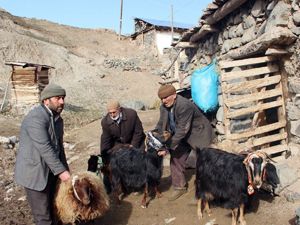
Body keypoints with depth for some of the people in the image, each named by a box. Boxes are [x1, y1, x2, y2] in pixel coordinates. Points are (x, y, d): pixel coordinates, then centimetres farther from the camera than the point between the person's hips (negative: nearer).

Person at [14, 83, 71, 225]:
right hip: (34, 173, -8)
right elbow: (45, 148, -26)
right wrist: (60, 171, -23)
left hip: (50, 171, 8)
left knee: (52, 209, 18)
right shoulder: (36, 118, -21)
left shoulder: (57, 118, 8)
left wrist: (65, 169, 7)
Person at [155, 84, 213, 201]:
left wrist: (168, 146, -32)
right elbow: (160, 125, 0)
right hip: (181, 136, 8)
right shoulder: (164, 106, -7)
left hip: (198, 134, -8)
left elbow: (182, 130, -33)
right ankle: (179, 187, 22)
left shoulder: (184, 105, -32)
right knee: (175, 159, 7)